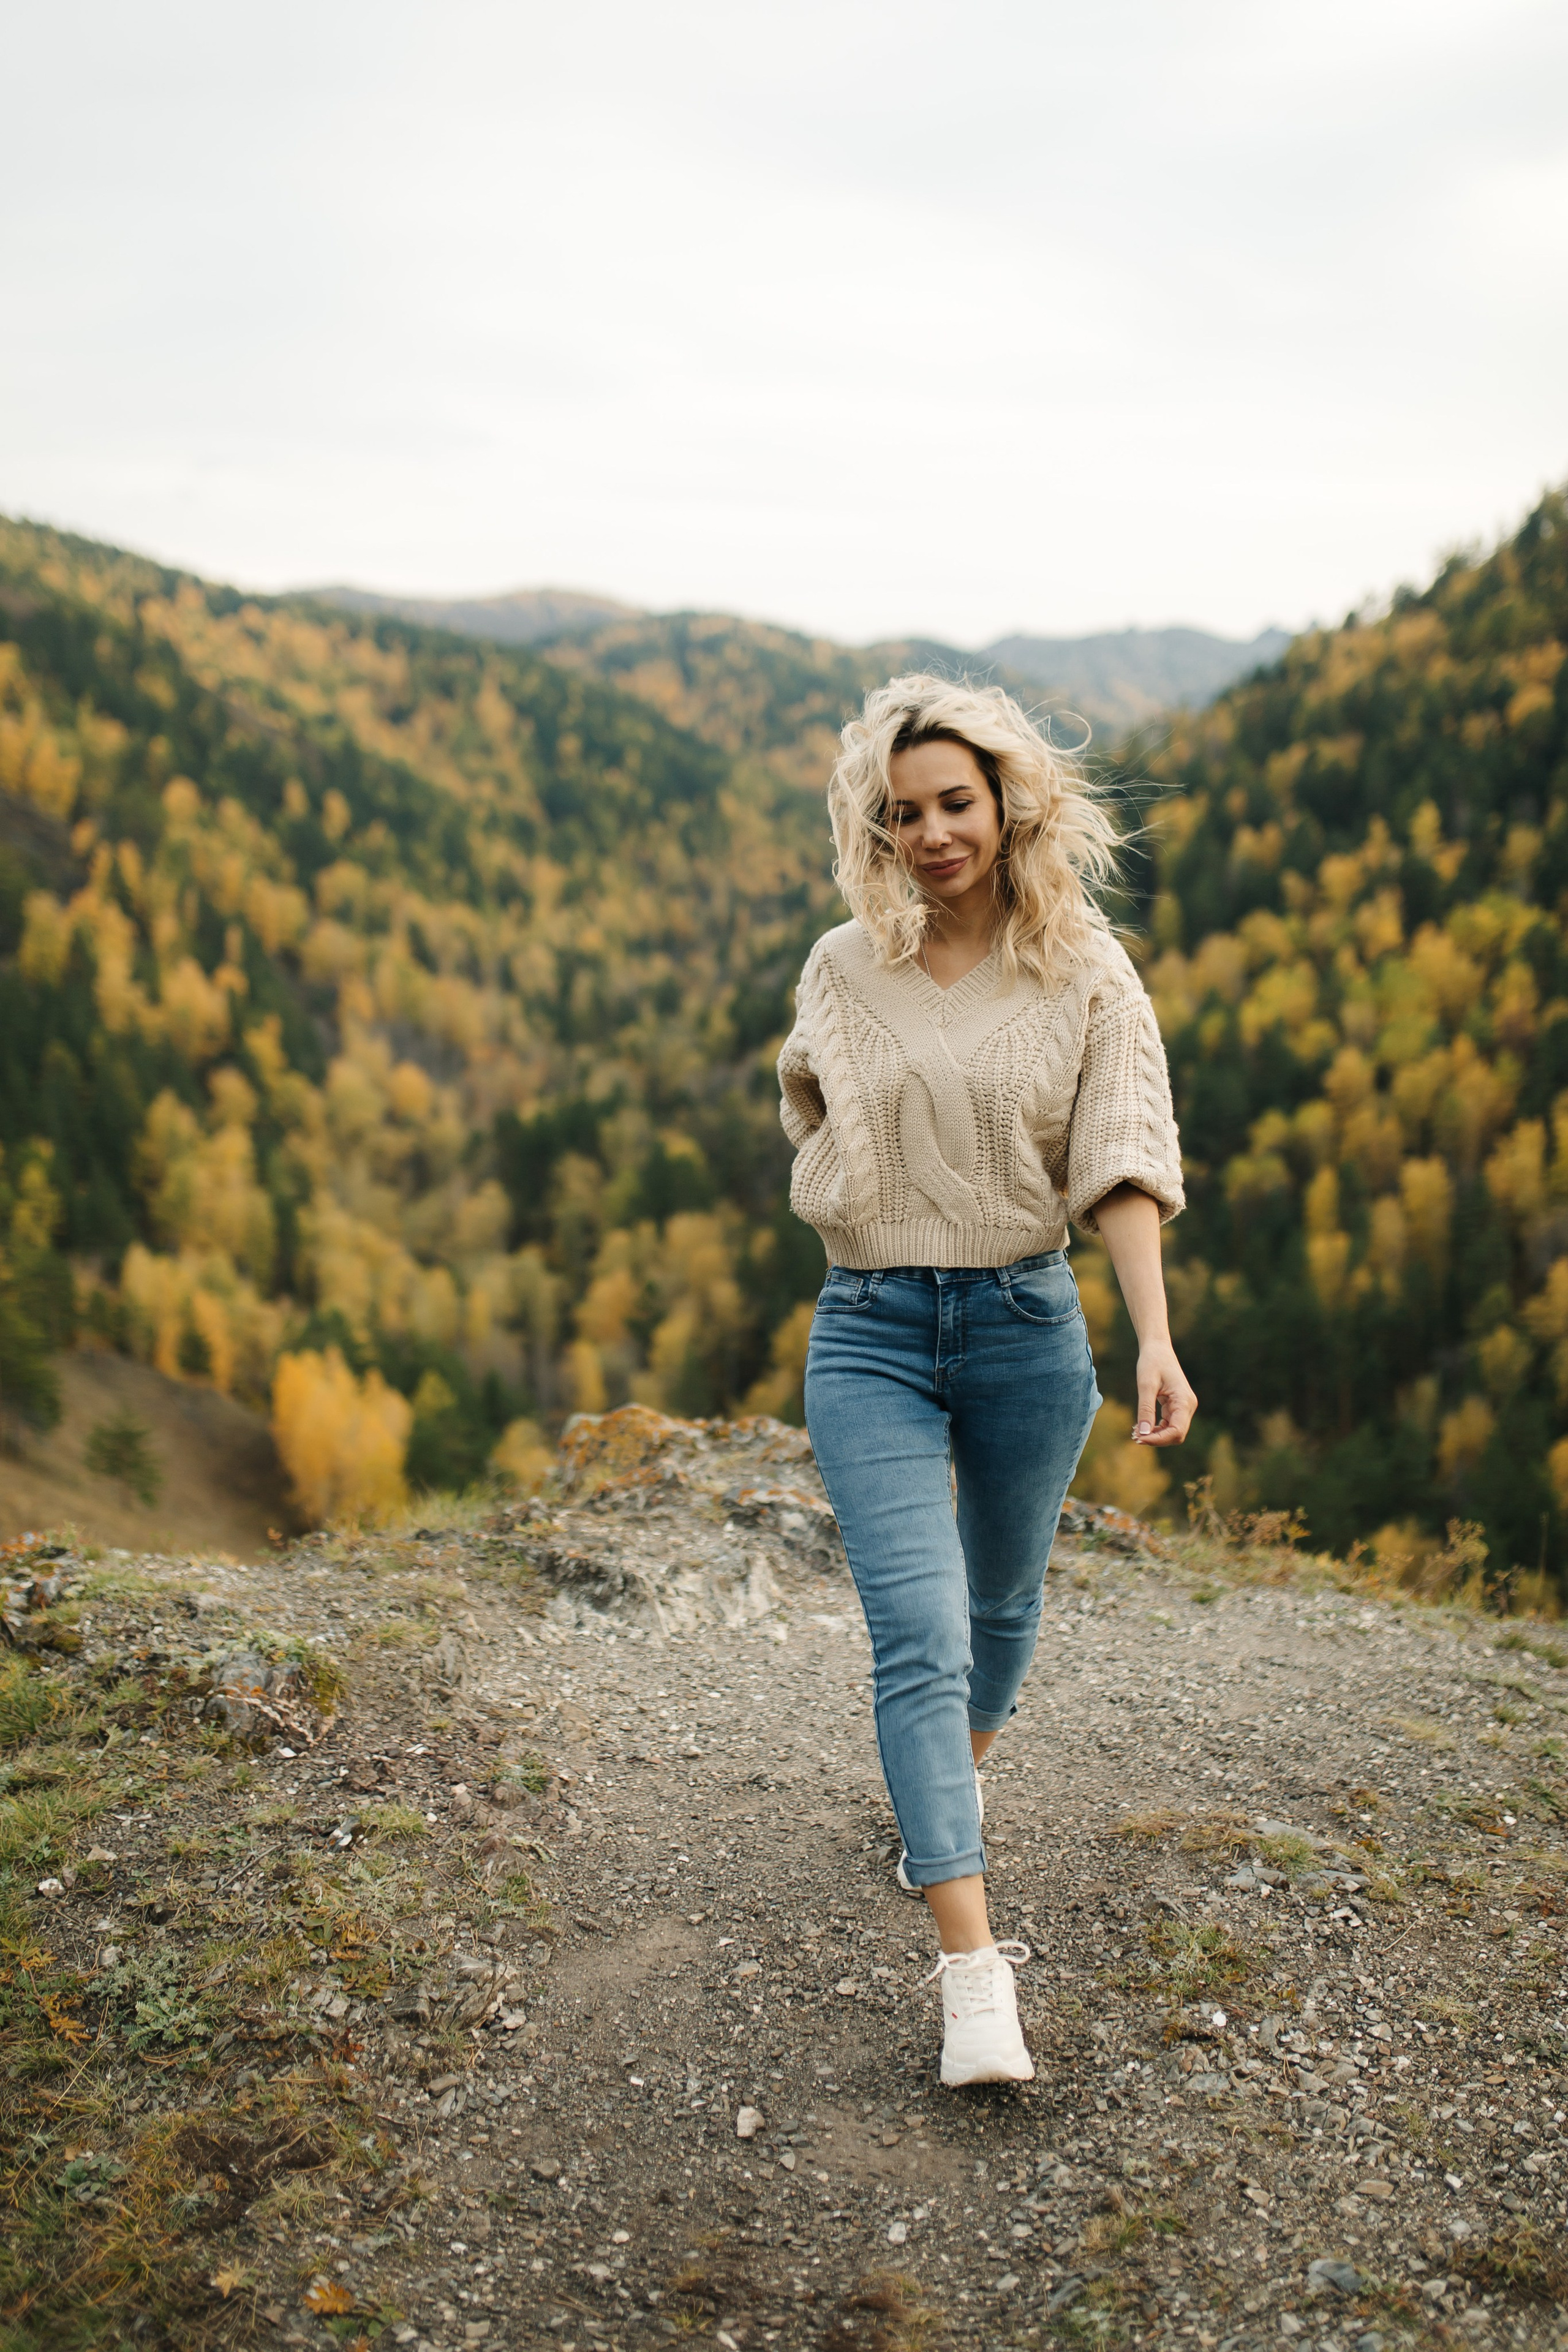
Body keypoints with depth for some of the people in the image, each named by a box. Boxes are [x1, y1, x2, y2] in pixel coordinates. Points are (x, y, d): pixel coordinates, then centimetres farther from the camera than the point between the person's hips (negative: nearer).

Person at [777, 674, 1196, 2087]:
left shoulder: (1085, 971, -5)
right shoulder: (844, 971, 0)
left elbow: (1123, 1165, -11)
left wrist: (1156, 1338, -22)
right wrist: (880, 1225, 10)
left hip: (1028, 1326, 0)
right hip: (871, 1334, 0)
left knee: (1001, 1599, 20)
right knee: (919, 1634, -12)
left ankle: (959, 1774, 52)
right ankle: (973, 1976, -12)